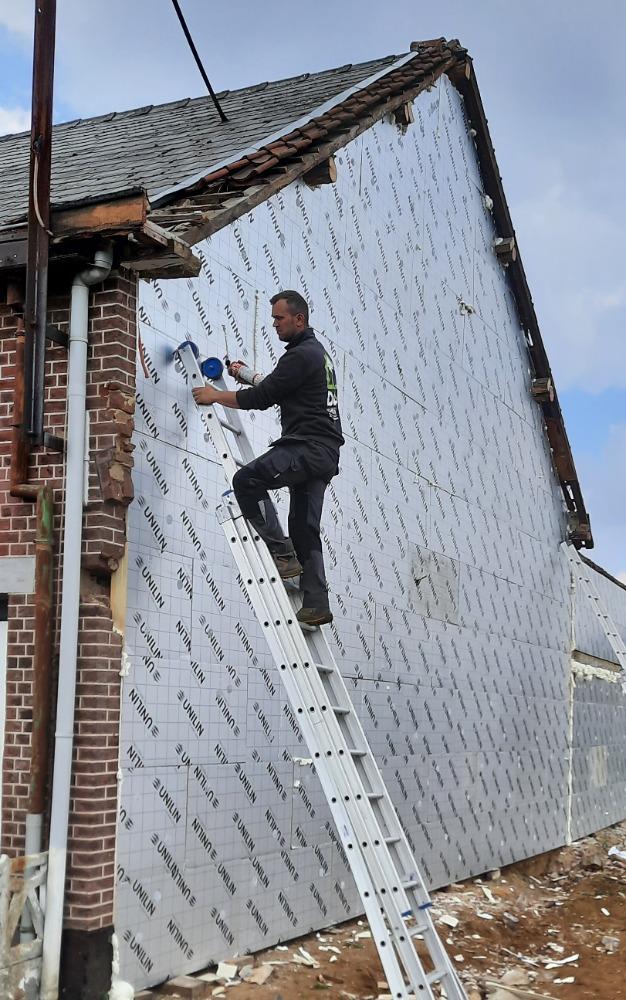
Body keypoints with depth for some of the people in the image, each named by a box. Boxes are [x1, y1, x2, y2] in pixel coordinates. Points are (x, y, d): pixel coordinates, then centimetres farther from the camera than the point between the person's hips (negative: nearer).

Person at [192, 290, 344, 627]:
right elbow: (275, 387, 39)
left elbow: (262, 398, -12)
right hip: (324, 453, 11)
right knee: (305, 528, 7)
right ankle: (317, 605, 2)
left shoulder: (302, 355, -9)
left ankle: (283, 555, -18)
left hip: (309, 446, -11)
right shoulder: (317, 352, 24)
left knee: (247, 480, -19)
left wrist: (216, 396, -1)